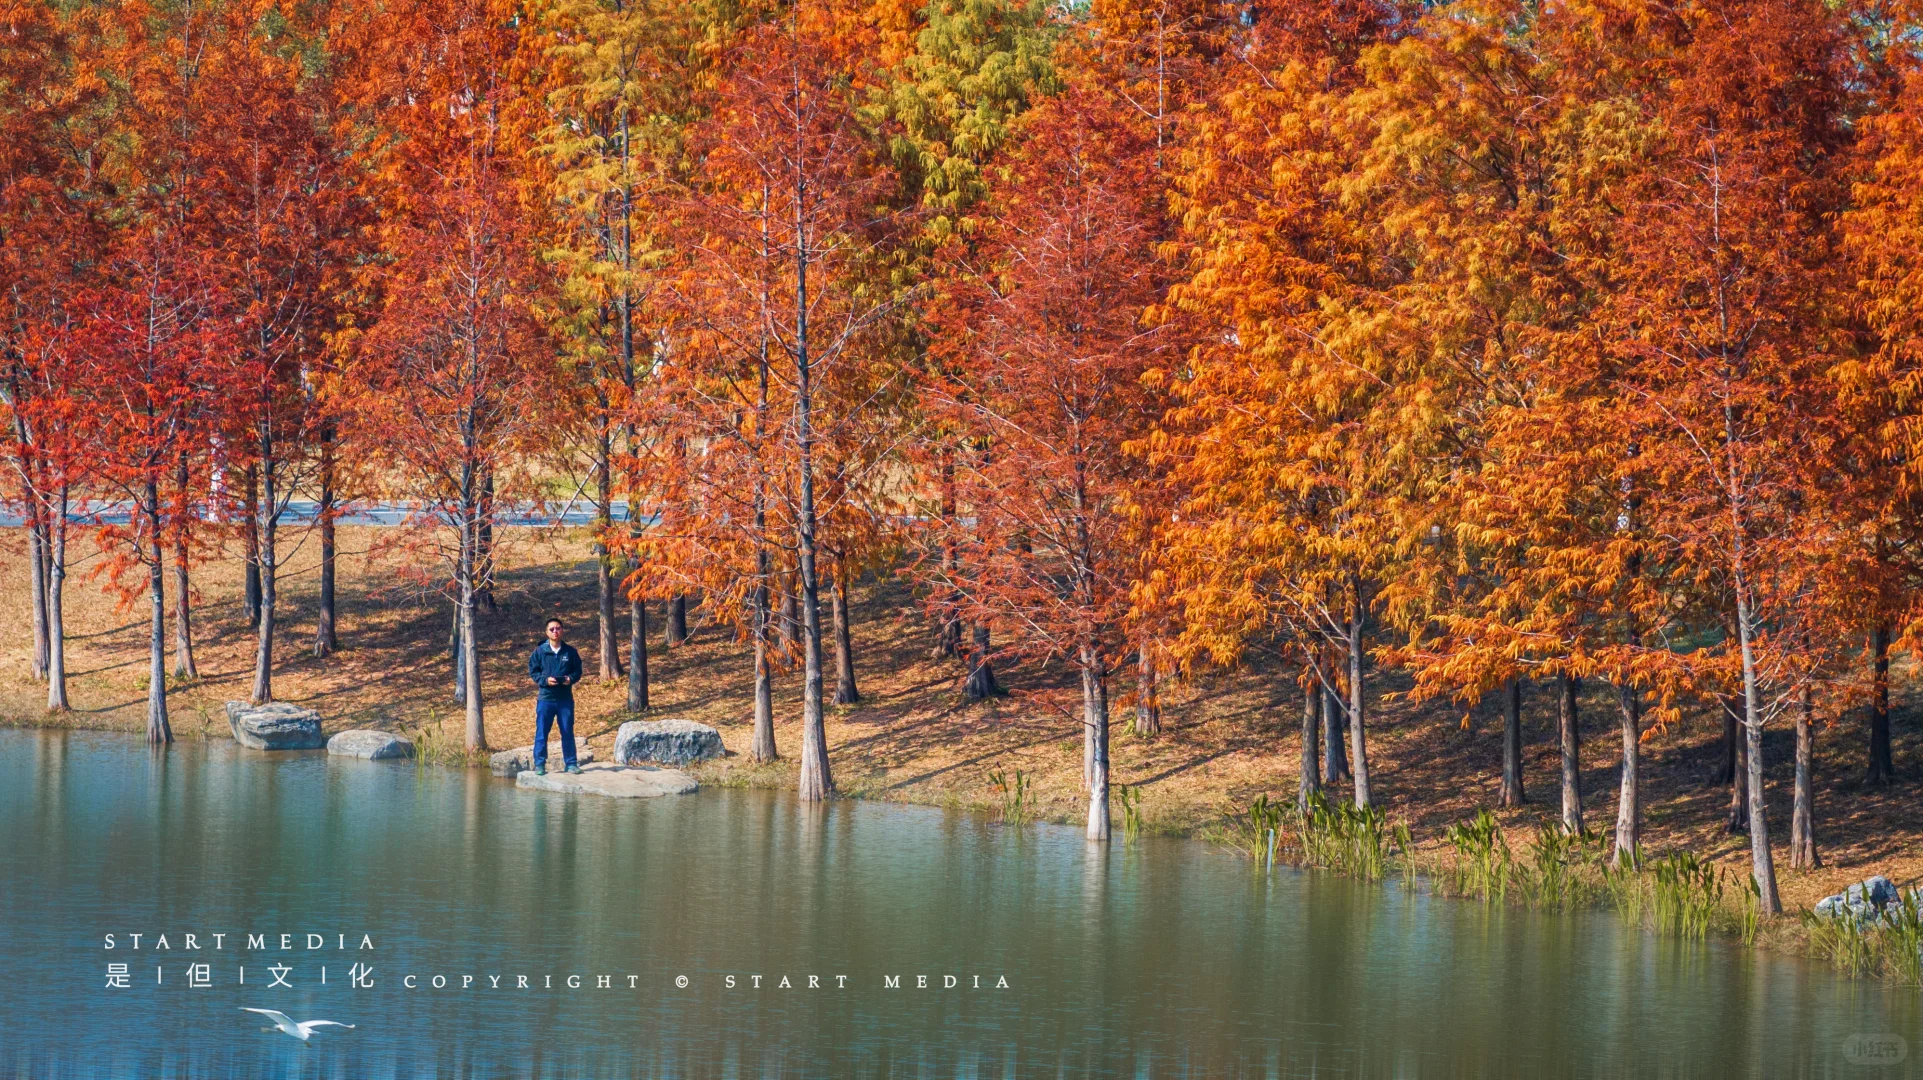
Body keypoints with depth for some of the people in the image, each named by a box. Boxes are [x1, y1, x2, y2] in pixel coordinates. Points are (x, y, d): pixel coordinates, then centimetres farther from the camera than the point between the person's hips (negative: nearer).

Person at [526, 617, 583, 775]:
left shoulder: (570, 652, 4)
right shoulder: (539, 652, 0)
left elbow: (577, 671, 9)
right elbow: (533, 672, 3)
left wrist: (570, 679, -13)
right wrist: (545, 680, -14)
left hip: (565, 698, 1)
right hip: (545, 698, -1)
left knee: (568, 732, 6)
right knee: (541, 733, -1)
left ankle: (570, 763, 14)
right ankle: (539, 764, 4)